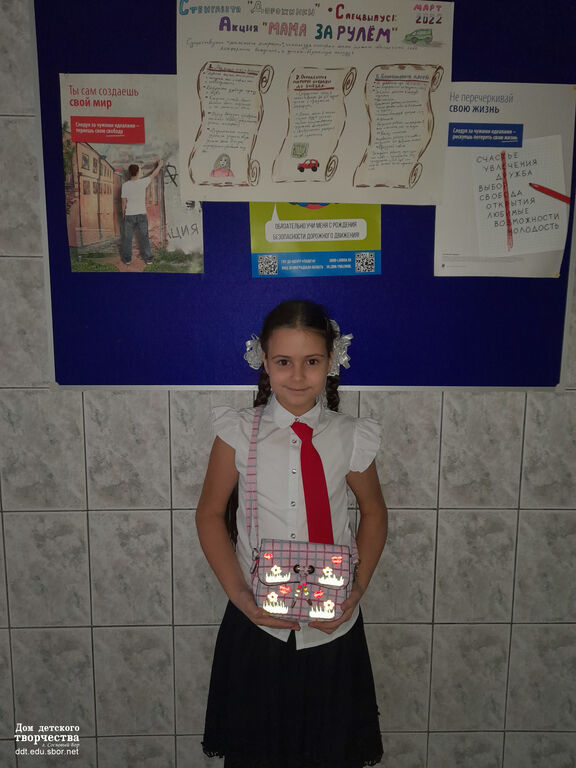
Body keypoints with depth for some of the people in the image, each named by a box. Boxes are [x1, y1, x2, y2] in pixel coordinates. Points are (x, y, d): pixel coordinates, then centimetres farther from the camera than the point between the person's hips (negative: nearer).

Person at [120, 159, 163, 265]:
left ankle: (127, 258, 16)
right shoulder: (143, 182, -9)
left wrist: (123, 213, 13)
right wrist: (160, 165, 23)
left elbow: (124, 201, -2)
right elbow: (154, 174, 7)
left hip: (129, 215, 0)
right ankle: (148, 259, 14)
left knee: (127, 238, 10)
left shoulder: (125, 185, -8)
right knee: (145, 237, 10)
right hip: (142, 214, 0)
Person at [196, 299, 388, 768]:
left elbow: (374, 513, 6)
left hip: (332, 625, 1)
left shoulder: (351, 438, -7)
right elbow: (210, 513, -1)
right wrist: (238, 593, -10)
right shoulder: (239, 433, -9)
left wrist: (358, 589, -6)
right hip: (256, 621, 0)